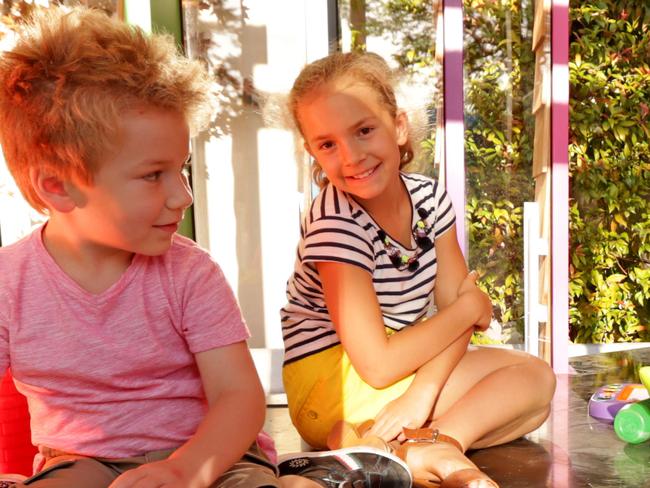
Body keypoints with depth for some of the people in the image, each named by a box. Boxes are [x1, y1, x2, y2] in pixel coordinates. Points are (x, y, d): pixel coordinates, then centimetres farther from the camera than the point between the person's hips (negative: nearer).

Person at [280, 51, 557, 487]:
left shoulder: (429, 197, -2)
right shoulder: (335, 222, -22)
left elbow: (453, 308, -6)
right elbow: (379, 365, -26)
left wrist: (422, 392, -24)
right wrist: (472, 306, -14)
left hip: (403, 366, 7)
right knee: (530, 380, -10)